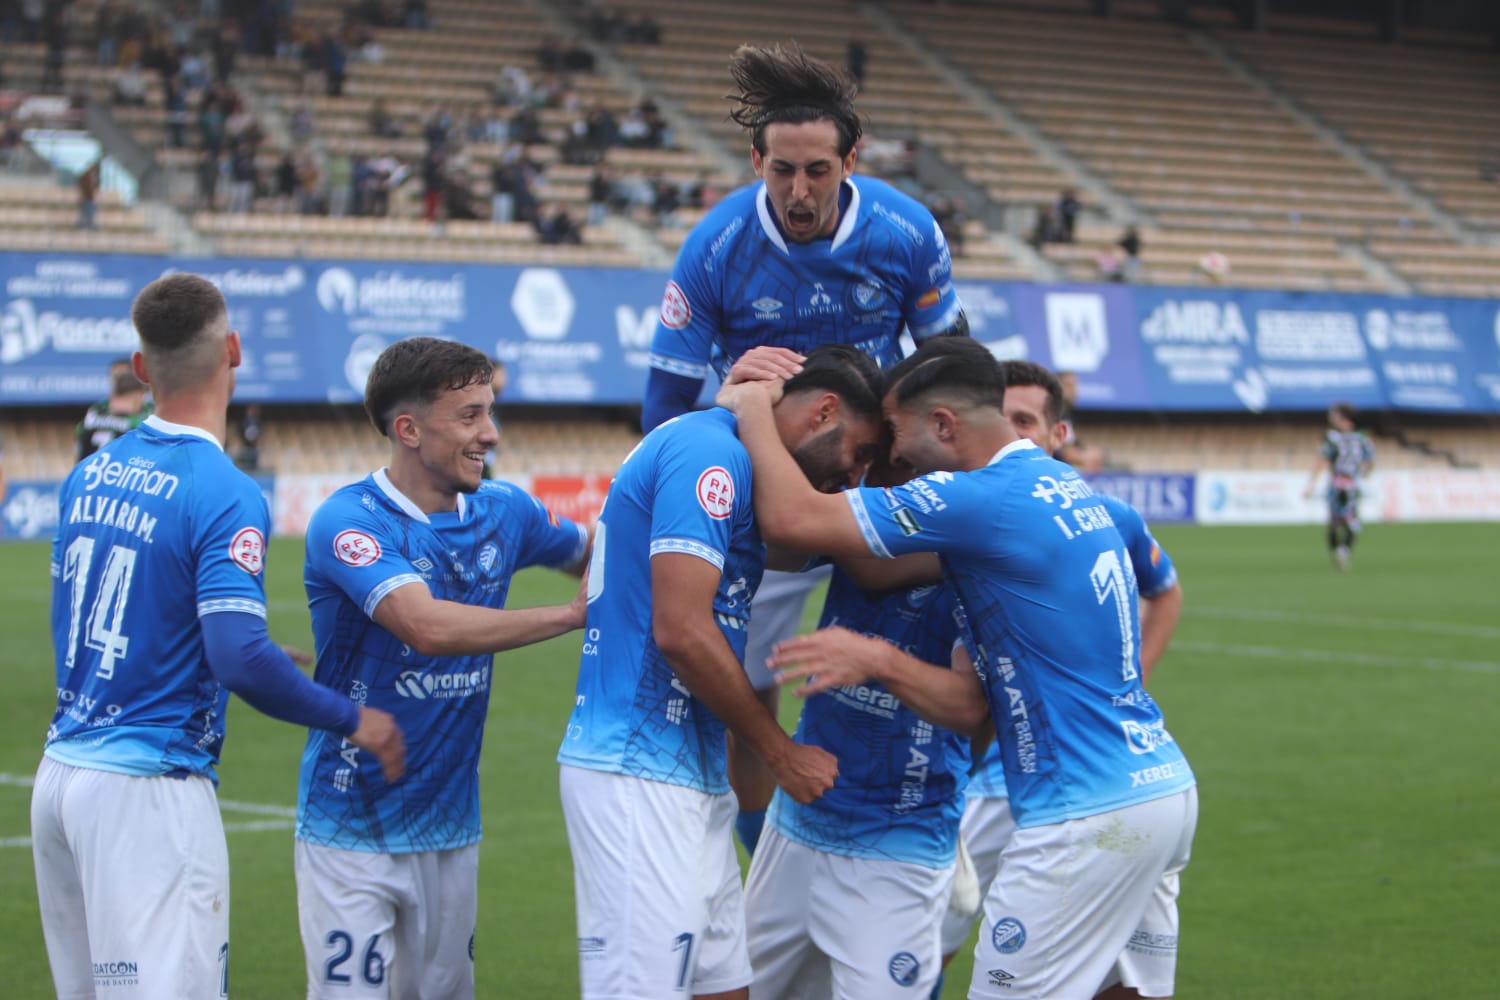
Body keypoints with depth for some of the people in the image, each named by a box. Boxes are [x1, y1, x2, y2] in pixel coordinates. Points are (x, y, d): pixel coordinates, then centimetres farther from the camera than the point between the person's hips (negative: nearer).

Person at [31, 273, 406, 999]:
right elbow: (240, 659, -24)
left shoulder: (89, 476, 8)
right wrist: (352, 720, -9)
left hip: (60, 773, 8)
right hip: (149, 790, -8)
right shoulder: (224, 495, -15)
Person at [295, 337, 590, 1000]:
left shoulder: (502, 513, 5)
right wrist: (573, 614, -22)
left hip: (451, 824, 6)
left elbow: (591, 551, 25)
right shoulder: (348, 522, -16)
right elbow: (428, 626, -30)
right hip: (353, 830, -6)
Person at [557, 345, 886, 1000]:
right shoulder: (706, 450, -12)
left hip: (693, 775, 10)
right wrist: (782, 754, -9)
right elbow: (680, 630, -18)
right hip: (639, 773, -10)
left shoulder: (724, 457, 20)